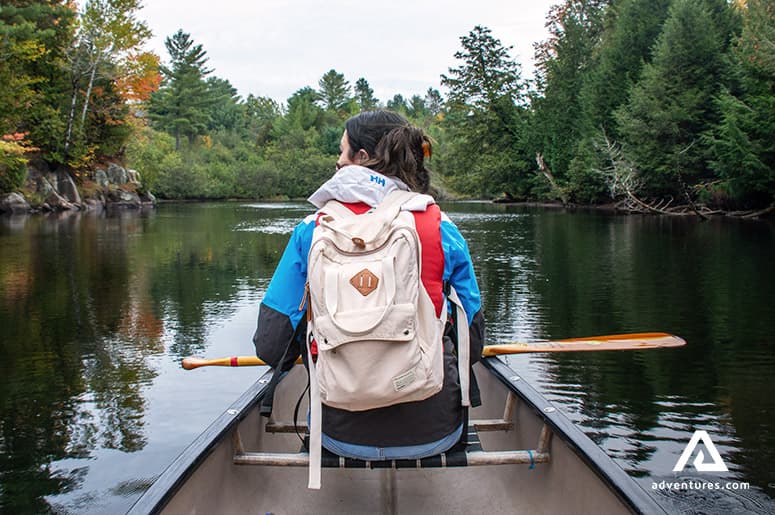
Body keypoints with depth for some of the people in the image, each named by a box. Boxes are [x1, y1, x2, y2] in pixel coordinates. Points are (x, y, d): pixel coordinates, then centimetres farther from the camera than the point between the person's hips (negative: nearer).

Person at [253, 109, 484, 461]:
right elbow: (473, 345, -1)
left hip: (340, 435, 1)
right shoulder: (441, 228, -7)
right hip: (433, 433, 0)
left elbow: (270, 348, -6)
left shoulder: (311, 231, -6)